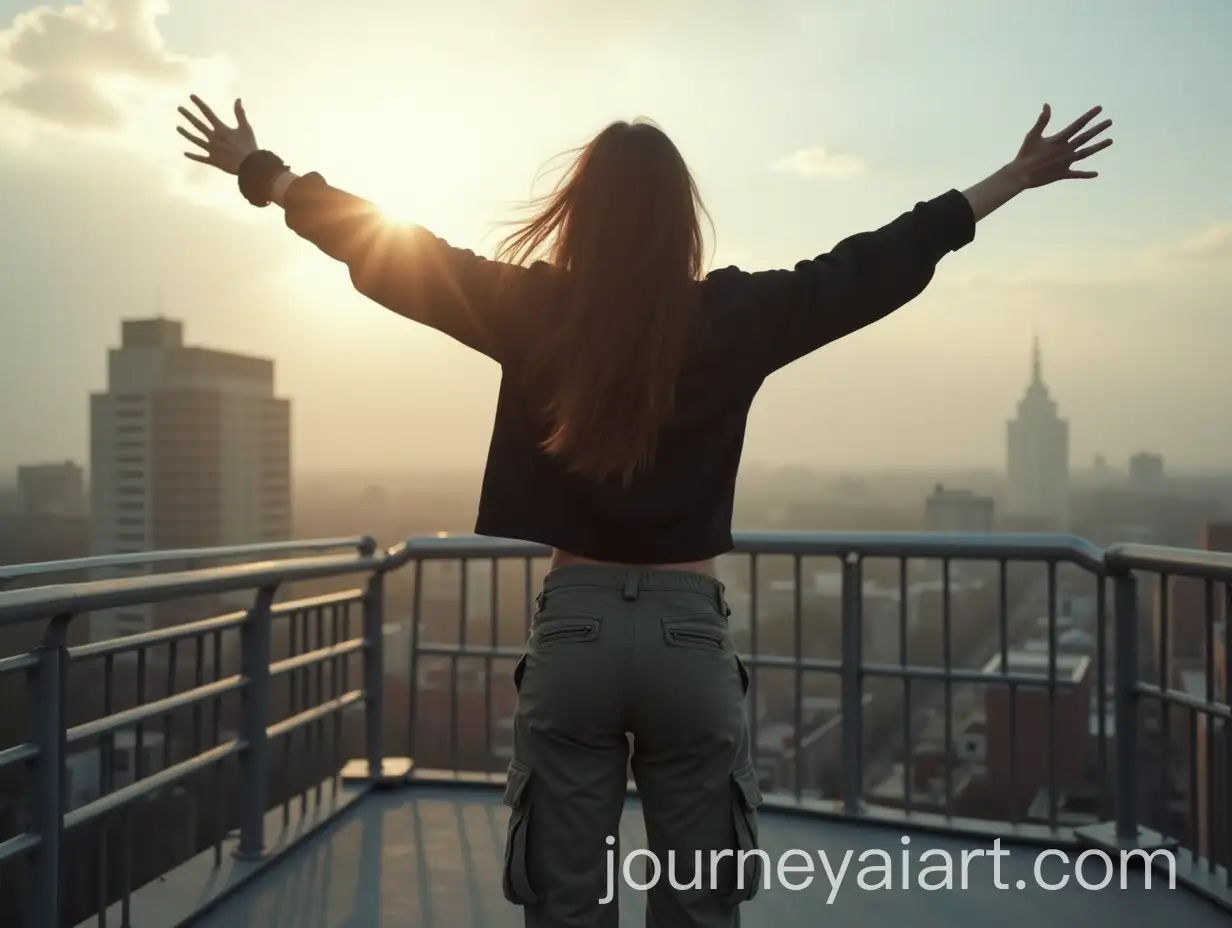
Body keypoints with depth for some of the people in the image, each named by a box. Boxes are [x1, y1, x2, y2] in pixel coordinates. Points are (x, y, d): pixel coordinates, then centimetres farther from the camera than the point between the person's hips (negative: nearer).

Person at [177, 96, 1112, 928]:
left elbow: (387, 248, 6)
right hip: (688, 634, 0)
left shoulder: (531, 312, -3)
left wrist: (263, 172, 20)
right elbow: (879, 263, 2)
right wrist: (1018, 177, 14)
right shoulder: (735, 318, -4)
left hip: (575, 629, 1)